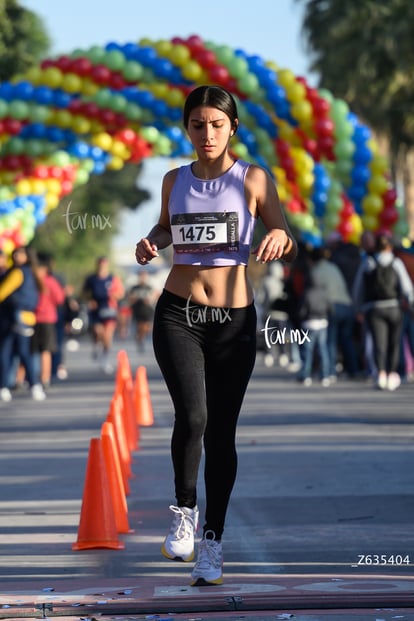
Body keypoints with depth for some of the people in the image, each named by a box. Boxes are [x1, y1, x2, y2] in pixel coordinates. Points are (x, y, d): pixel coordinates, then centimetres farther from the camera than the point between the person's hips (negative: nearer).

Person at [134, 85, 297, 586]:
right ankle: (184, 511, 5)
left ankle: (212, 541, 15)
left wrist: (280, 238, -24)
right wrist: (151, 242, 3)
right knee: (192, 417, -19)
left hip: (234, 320, -1)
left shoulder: (252, 180, -2)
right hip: (178, 314, 1)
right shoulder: (175, 181, 7)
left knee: (221, 432, 3)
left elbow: (290, 248, 0)